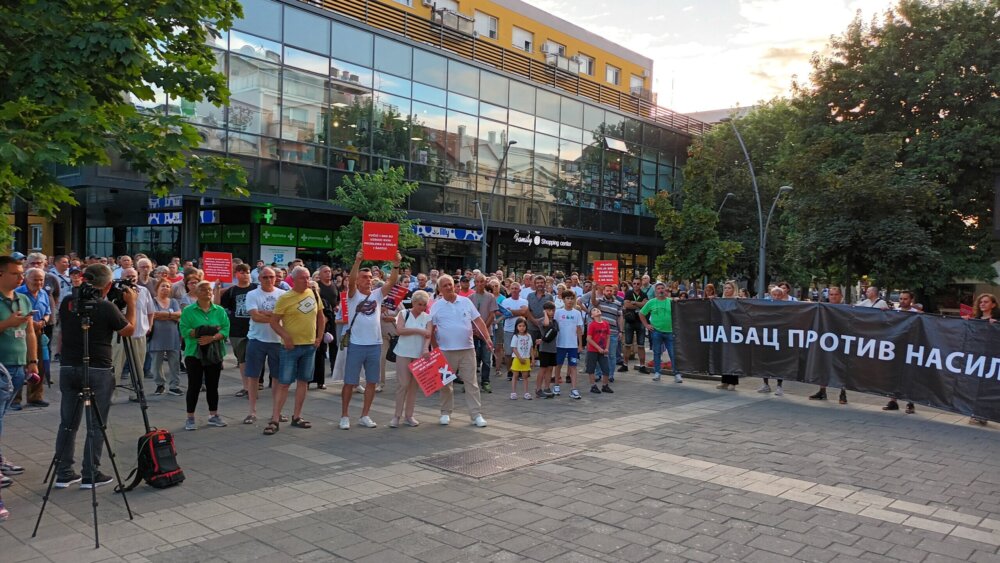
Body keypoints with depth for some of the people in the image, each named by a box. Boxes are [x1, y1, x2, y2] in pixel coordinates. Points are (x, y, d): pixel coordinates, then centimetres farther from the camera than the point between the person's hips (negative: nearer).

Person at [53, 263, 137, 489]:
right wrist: (131, 304, 9)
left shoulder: (67, 303, 1)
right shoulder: (106, 308, -14)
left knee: (68, 423, 12)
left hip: (68, 368, 5)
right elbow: (128, 330, -1)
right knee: (96, 426, 3)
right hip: (97, 371, -5)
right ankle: (90, 475, 7)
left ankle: (64, 474, 18)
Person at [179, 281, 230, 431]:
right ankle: (190, 418, 9)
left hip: (214, 354, 3)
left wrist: (212, 338, -19)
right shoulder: (188, 311, 1)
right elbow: (184, 330, -10)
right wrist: (201, 332, -19)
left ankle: (213, 415, 21)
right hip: (194, 353, -3)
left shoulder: (220, 311, 7)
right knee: (194, 385, 0)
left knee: (213, 385, 10)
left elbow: (225, 329, -3)